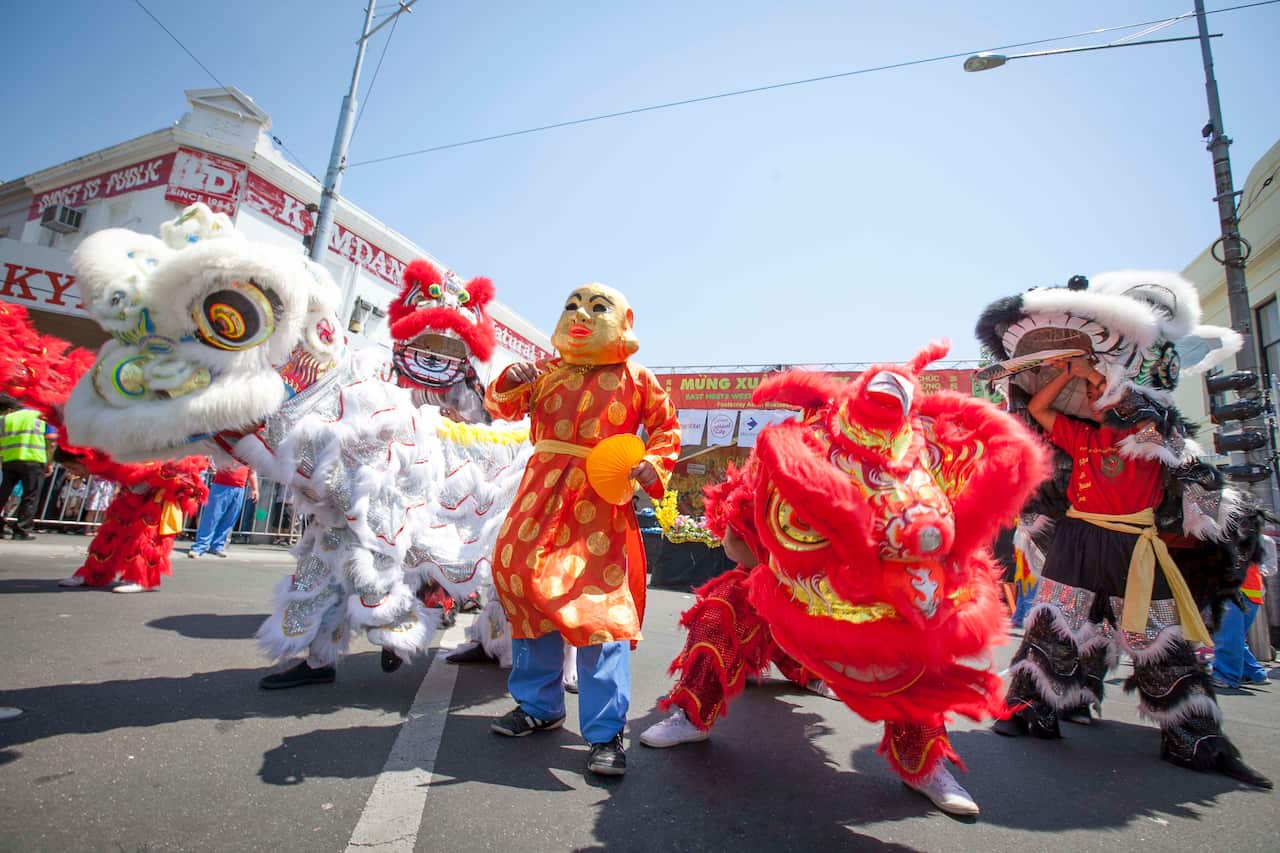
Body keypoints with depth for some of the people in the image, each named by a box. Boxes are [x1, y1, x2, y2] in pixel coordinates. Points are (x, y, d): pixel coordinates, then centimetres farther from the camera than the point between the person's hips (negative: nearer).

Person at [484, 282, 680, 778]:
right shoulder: (548, 374, 11)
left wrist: (654, 466, -11)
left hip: (602, 502, -4)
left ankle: (606, 732, 3)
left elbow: (667, 428, 7)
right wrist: (511, 382, -13)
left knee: (602, 605, -11)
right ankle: (539, 705, 31)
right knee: (524, 582, 11)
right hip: (544, 496, 5)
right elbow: (502, 407, 9)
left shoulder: (636, 380, 3)